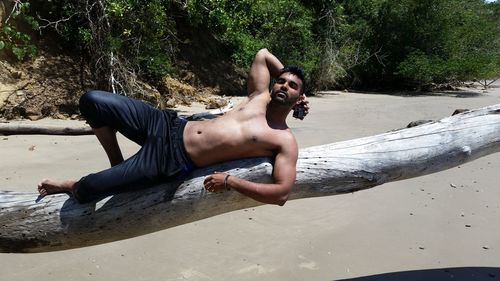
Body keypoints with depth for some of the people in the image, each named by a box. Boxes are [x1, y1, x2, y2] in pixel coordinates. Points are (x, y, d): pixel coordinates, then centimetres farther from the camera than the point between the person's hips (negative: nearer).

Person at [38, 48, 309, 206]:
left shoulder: (285, 141, -6)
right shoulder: (260, 95, 9)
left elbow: (281, 194, -16)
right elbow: (262, 54, 26)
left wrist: (231, 181, -21)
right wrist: (284, 73, 18)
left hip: (174, 161, -5)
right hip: (168, 125, 6)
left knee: (85, 190, -12)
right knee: (92, 101, -2)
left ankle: (71, 186, 29)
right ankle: (116, 163, 20)